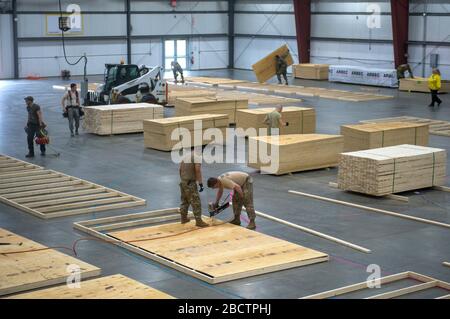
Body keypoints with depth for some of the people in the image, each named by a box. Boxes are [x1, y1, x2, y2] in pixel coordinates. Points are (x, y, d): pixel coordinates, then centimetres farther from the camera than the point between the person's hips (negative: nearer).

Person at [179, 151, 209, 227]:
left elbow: (180, 169, 16)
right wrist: (201, 184, -19)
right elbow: (198, 170, -20)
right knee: (196, 202, -6)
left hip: (183, 182, 8)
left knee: (184, 201, 19)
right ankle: (198, 221, -8)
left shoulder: (186, 156, 15)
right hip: (190, 183, -8)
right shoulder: (197, 157, -10)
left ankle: (184, 218, 25)